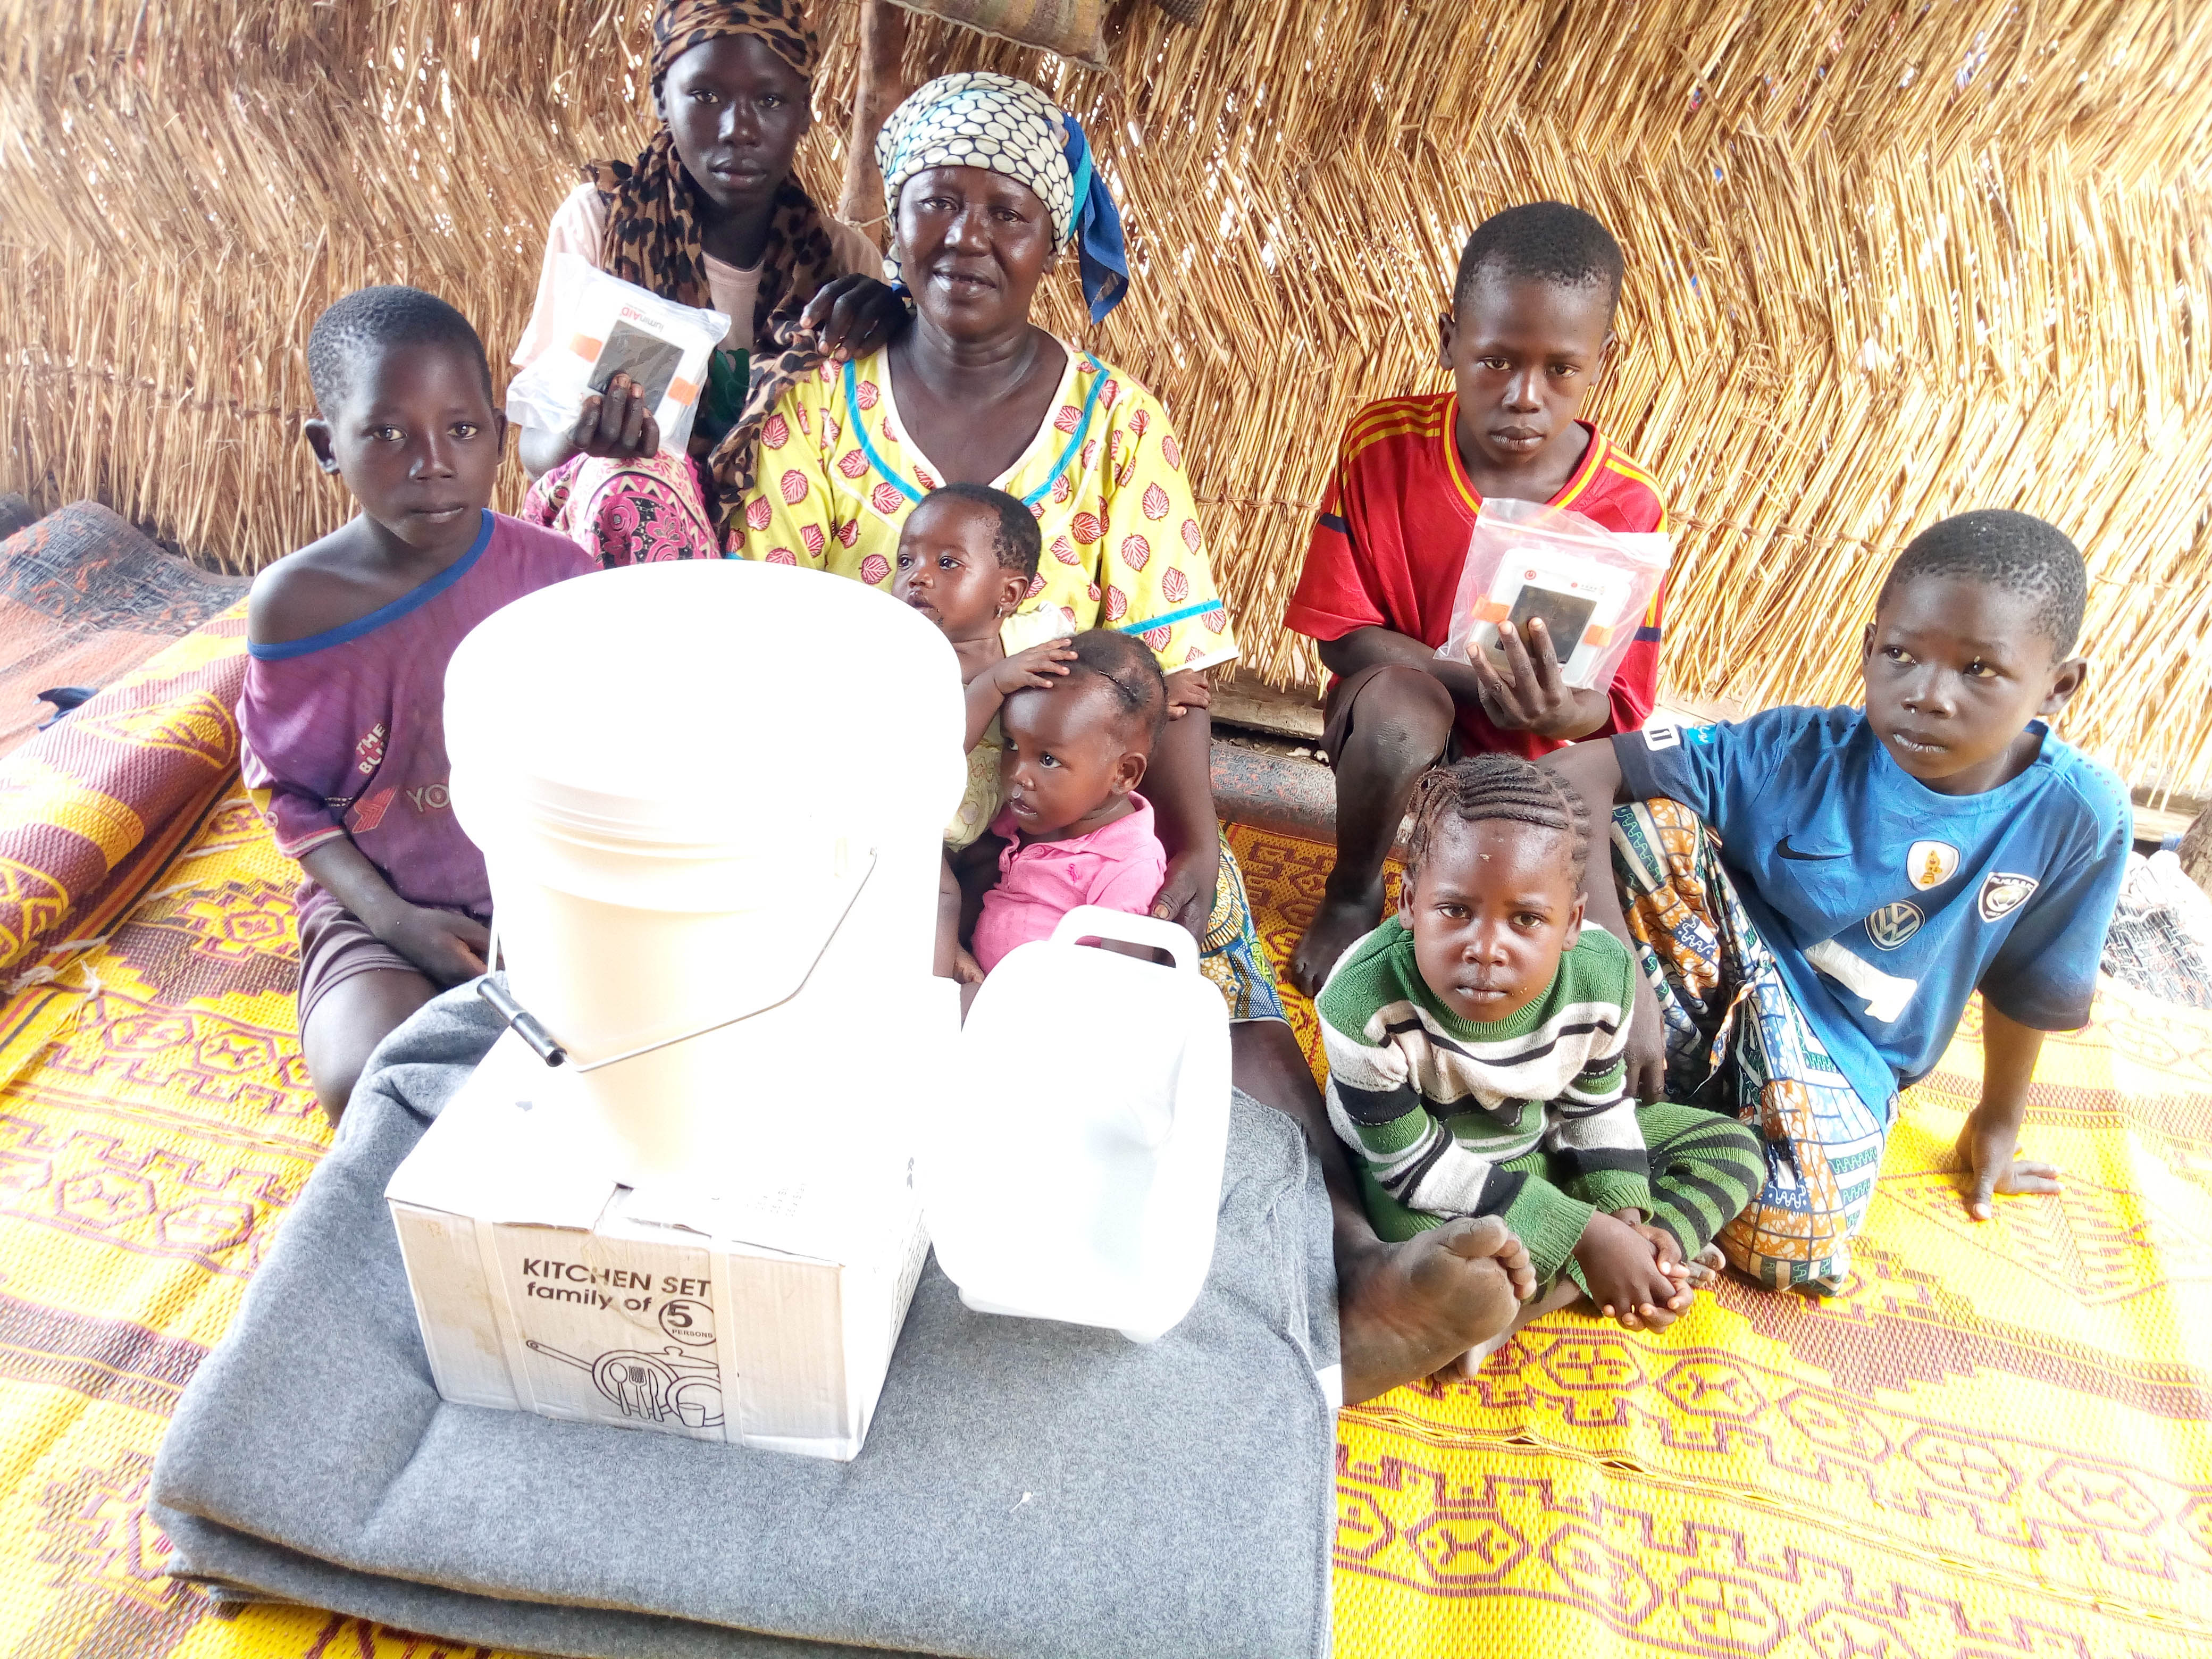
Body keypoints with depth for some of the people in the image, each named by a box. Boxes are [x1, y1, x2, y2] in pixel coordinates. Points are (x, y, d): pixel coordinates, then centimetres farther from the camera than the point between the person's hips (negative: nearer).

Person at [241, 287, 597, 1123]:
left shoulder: (554, 573, -7)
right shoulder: (294, 605, -8)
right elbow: (288, 791, 2)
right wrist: (394, 919, -12)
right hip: (380, 904, 0)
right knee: (364, 1086, -27)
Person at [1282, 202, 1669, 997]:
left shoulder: (1627, 507, -14)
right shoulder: (1383, 442, -14)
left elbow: (1616, 704, -10)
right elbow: (1344, 633, -12)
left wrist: (1560, 710, -35)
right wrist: (1481, 681, -27)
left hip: (1536, 754, 0)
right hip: (1402, 715, 0)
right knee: (1393, 701, -37)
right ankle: (1352, 892, -6)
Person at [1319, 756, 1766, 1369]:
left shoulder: (1602, 973, -23)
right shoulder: (1366, 1005, -36)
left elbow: (1597, 1104, -2)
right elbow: (1413, 1166, -26)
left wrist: (1626, 1220, -16)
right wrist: (1585, 1236, -27)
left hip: (1546, 1146, 5)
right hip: (1420, 1173, -5)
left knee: (1733, 1149, 5)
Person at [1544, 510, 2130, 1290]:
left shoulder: (2079, 814, -14)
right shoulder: (1801, 752, -20)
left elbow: (2028, 982, 5)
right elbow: (1563, 779, -28)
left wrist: (2000, 1122, 19)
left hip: (1842, 1061, 2)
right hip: (1728, 982, -2)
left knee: (1794, 1250, -27)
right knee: (1645, 816, -30)